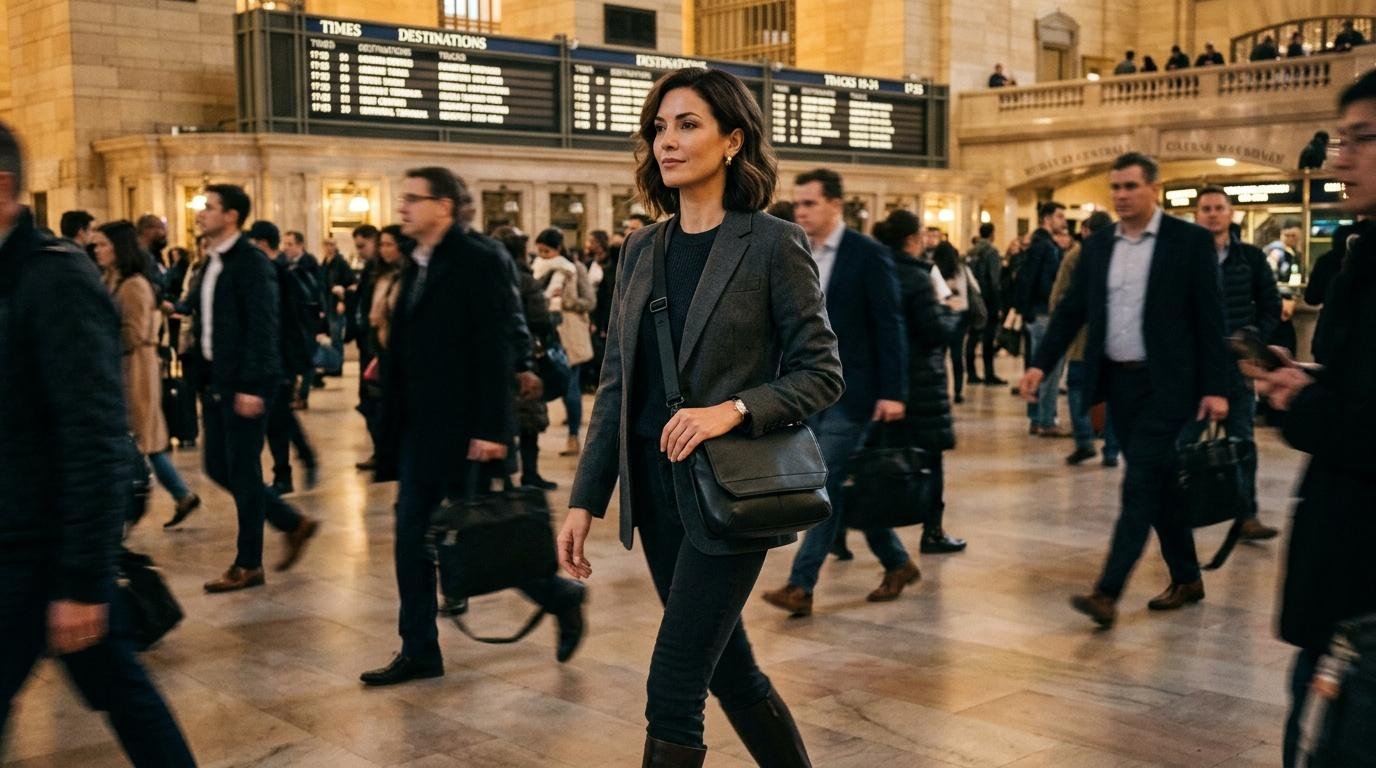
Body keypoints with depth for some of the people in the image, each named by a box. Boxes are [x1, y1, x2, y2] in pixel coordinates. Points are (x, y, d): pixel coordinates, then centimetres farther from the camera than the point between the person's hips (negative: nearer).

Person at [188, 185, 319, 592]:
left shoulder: (251, 261, -13)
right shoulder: (213, 262, 14)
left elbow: (263, 326, -19)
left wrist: (251, 385, -22)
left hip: (245, 383, -9)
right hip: (218, 379, 9)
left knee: (243, 470, -1)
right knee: (219, 467, 12)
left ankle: (248, 565, 11)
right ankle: (294, 524, 25)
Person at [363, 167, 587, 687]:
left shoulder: (479, 260, -12)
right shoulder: (418, 265, 13)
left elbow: (494, 349, -18)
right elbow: (407, 349, 16)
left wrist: (491, 428, -22)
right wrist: (394, 425, 14)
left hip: (464, 429, -8)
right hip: (421, 429, 8)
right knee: (411, 540, 8)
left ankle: (562, 596, 21)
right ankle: (419, 651, 17)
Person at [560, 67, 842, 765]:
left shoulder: (774, 244, -7)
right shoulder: (641, 249, 9)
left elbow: (821, 373, -7)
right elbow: (616, 385, 10)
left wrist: (733, 410, -23)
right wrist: (585, 500, 5)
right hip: (655, 489, 6)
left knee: (672, 687, -6)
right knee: (728, 669, 17)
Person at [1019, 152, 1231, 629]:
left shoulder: (1190, 240, -5)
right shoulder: (1097, 245, 9)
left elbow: (1210, 318, -7)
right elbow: (1072, 309, 9)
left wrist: (1215, 387, -11)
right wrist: (1041, 364, -2)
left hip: (1166, 384, -5)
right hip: (1118, 381, 5)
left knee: (1141, 485, -10)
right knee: (1157, 484, 13)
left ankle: (1107, 593, -14)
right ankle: (1186, 579, 27)